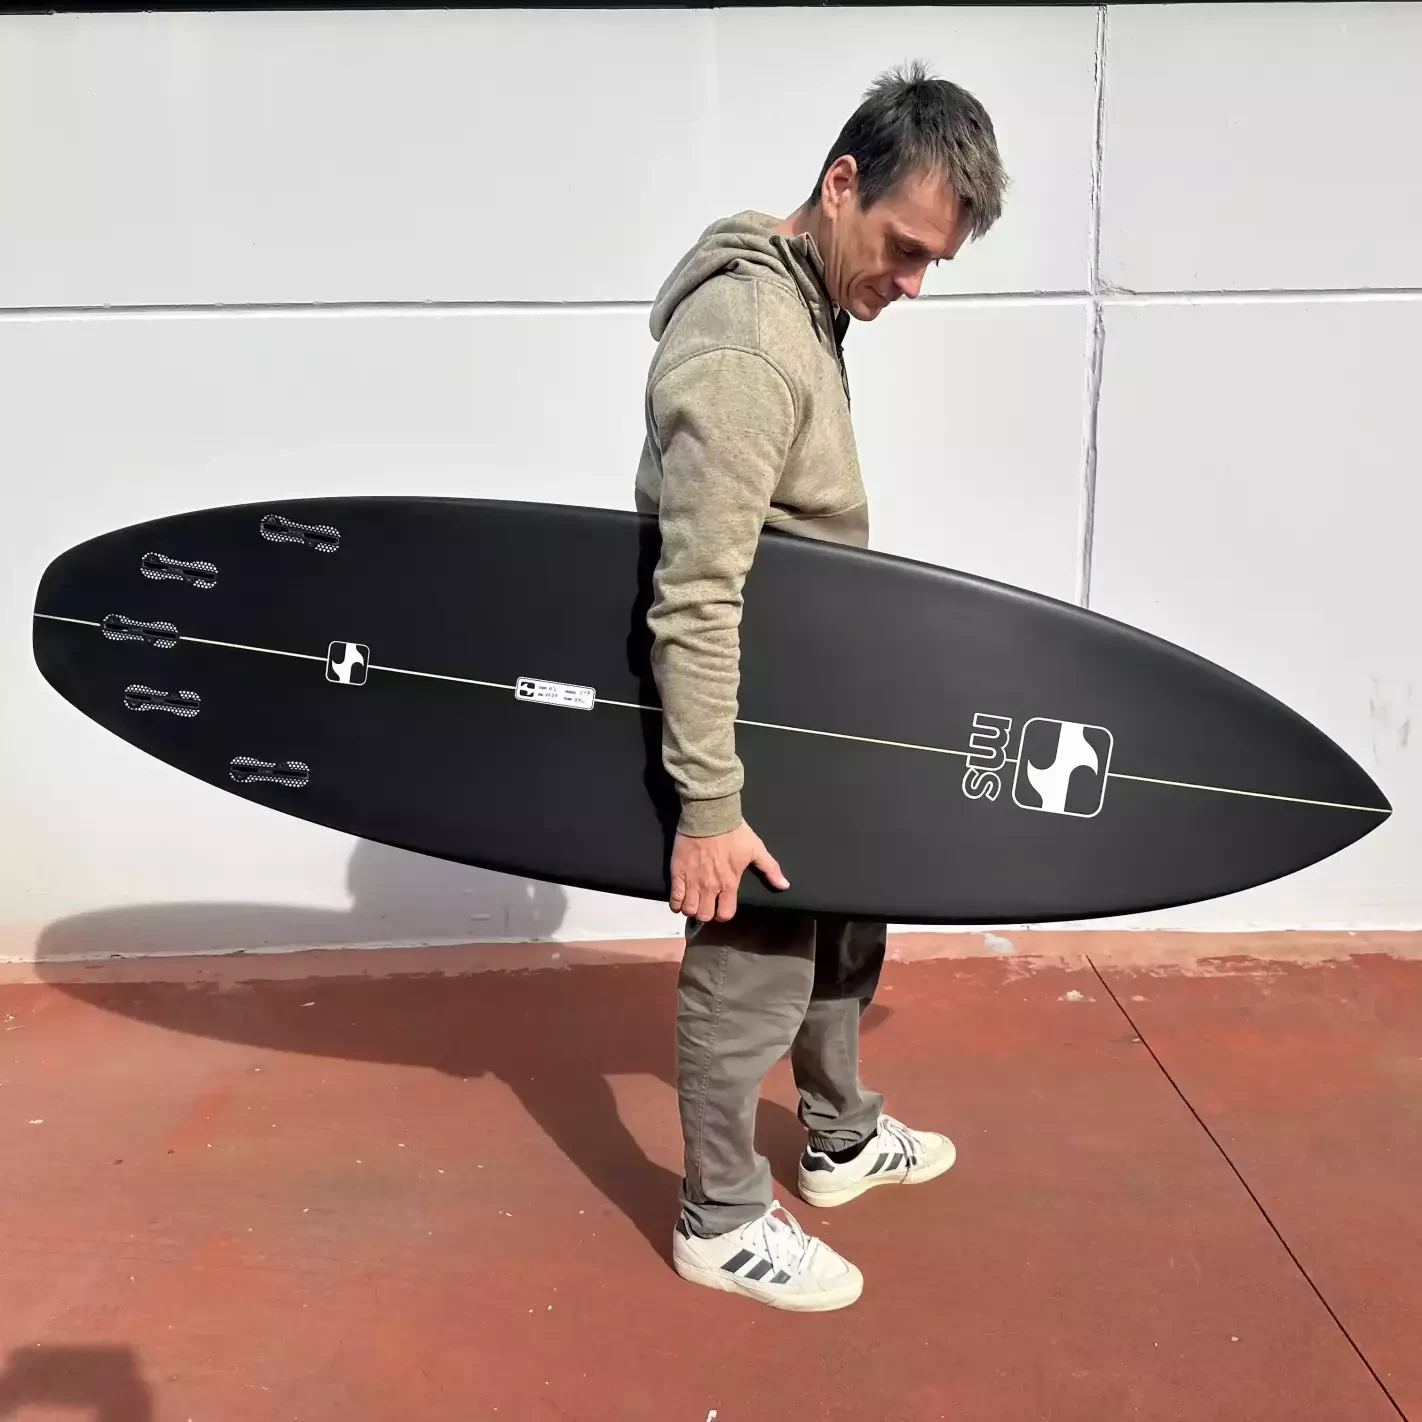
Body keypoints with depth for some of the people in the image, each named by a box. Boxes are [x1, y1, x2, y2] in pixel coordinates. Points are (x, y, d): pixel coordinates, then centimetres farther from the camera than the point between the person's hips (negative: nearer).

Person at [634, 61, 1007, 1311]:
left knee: (841, 929, 23)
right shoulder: (743, 337, -25)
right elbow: (696, 599, -28)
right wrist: (710, 806, -26)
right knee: (752, 971, 5)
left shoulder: (809, 307, 7)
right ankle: (722, 1222, 27)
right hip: (749, 724, -10)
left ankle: (843, 1140, 45)